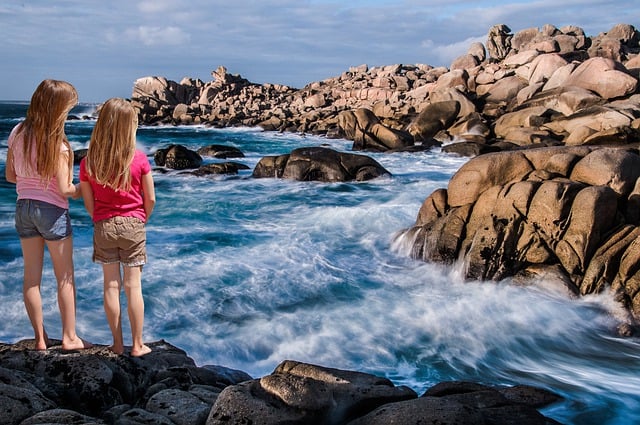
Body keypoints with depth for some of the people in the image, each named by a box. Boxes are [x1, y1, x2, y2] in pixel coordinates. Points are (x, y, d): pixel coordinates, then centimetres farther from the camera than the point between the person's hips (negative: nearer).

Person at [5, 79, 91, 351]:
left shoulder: (17, 133, 0)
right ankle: (69, 337, 15)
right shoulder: (56, 143, -18)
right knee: (65, 278, 8)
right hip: (52, 210, -6)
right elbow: (64, 190, -16)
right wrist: (81, 190, 2)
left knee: (32, 276, 11)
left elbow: (10, 175, 7)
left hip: (23, 208, 6)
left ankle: (40, 338, 20)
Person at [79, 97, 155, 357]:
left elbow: (89, 204, -1)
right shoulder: (139, 160, -12)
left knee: (111, 285, 10)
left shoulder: (87, 163, -6)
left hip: (103, 227, 2)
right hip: (133, 225, -1)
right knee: (133, 286, 5)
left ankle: (118, 343, 18)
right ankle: (137, 345, 13)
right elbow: (150, 199, -5)